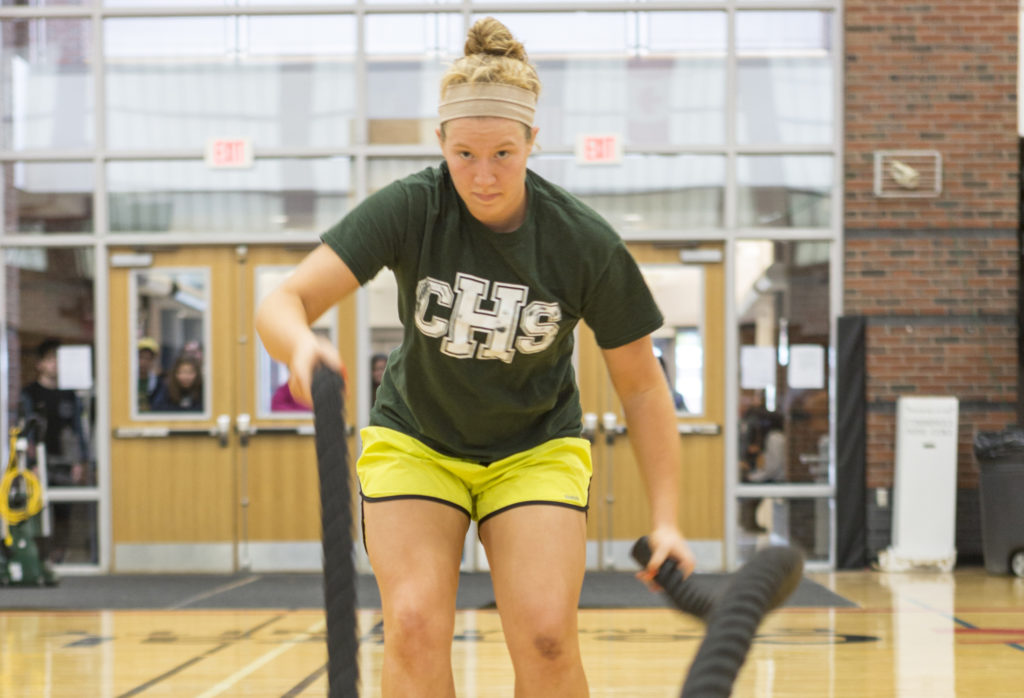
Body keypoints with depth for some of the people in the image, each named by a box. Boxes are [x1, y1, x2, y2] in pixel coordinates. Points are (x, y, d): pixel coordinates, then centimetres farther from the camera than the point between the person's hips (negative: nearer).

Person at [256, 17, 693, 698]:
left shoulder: (587, 245, -19)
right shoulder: (410, 208, -21)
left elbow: (642, 385, -9)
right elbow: (284, 301, -28)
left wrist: (667, 520, -15)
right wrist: (301, 344, -52)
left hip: (536, 450, 0)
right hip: (414, 442, 0)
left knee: (547, 638, -17)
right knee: (416, 627, -18)